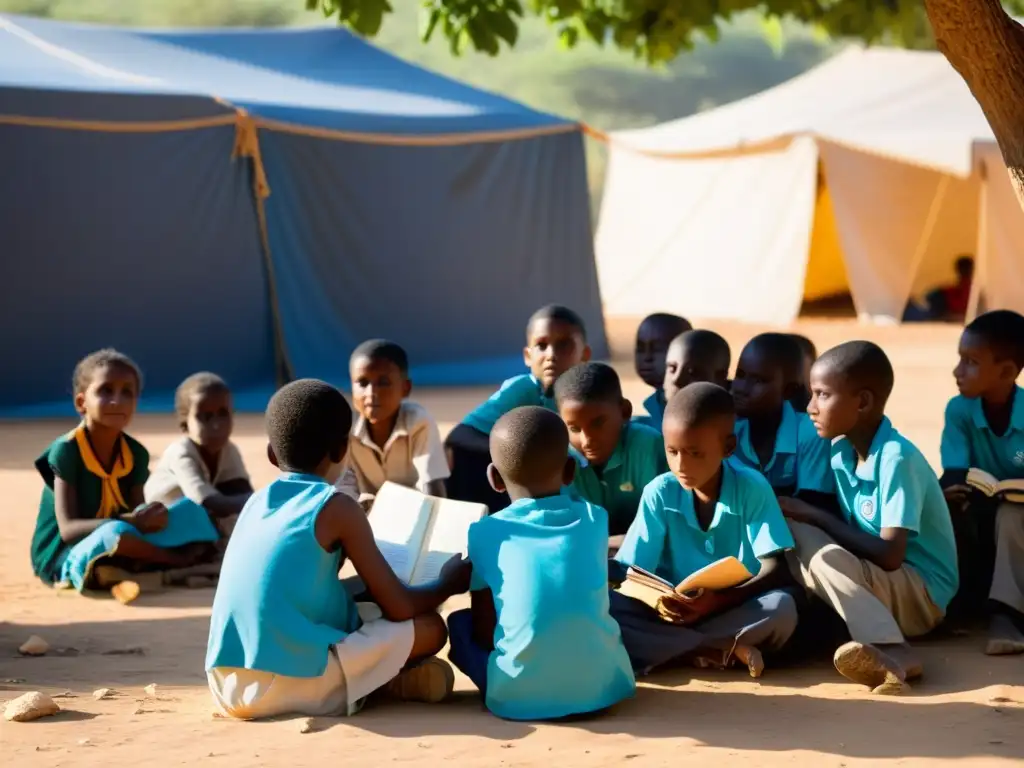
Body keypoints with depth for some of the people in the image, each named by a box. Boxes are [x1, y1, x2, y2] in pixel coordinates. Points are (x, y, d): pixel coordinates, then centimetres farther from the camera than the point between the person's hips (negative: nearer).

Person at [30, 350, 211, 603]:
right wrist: (130, 521, -34)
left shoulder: (136, 454, 1)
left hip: (111, 551, 7)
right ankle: (177, 560, -12)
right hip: (62, 556, -7)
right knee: (116, 533, -38)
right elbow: (68, 528, -23)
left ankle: (108, 572, -20)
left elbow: (136, 514, 2)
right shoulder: (66, 450, -17)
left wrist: (147, 519, -25)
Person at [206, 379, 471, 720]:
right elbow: (399, 609, 3)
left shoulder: (256, 503, 18)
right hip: (299, 685, -6)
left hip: (229, 691, 6)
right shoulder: (338, 507, 0)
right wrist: (448, 584, 23)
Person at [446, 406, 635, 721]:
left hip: (519, 696, -3)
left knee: (459, 623, 22)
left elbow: (484, 632, 4)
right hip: (603, 686, 3)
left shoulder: (486, 533, 0)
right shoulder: (596, 519, 8)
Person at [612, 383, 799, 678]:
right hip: (675, 612, 1)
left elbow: (774, 569, -13)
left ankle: (665, 650, -21)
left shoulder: (752, 488, -10)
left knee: (782, 607, -33)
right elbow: (631, 570, -7)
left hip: (738, 611, -1)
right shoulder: (659, 493, -6)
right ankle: (723, 651, -26)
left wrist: (720, 600, -31)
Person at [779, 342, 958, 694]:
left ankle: (891, 650, -46)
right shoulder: (840, 451, 2)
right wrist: (804, 518, -8)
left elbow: (889, 556, -26)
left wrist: (816, 516, -18)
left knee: (822, 556, -30)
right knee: (794, 533, -13)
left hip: (921, 593, -7)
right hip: (874, 584, 8)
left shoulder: (897, 458, -20)